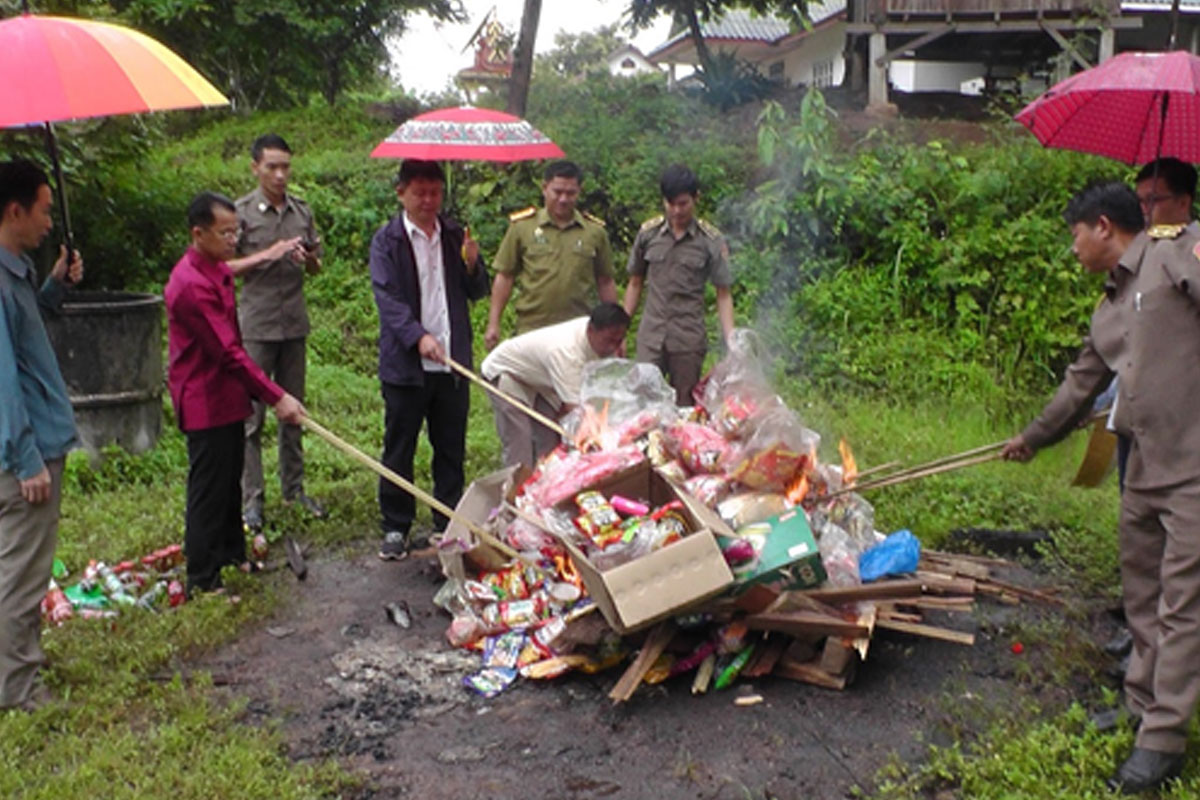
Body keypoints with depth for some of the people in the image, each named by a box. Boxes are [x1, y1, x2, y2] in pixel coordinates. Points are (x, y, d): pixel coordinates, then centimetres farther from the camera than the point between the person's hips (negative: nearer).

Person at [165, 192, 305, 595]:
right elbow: (228, 352, -27)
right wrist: (277, 398, -26)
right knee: (209, 491, -1)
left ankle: (233, 555, 36)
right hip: (205, 402, -10)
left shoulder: (218, 270, 9)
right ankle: (203, 581, 10)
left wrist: (253, 390, 19)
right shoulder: (191, 285, -24)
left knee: (230, 483, 21)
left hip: (227, 396, 10)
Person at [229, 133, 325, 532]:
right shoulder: (241, 211, -4)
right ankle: (251, 499, 7)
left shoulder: (302, 211, 9)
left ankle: (294, 488, 24)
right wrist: (268, 254, -18)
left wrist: (308, 257, -7)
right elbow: (224, 266, -8)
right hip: (256, 326, -4)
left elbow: (316, 268, 16)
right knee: (251, 414, -1)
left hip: (294, 324, 5)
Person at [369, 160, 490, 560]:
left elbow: (477, 292, 13)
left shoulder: (455, 235, 9)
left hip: (452, 361, 4)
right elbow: (387, 298, -13)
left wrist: (472, 264, -9)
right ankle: (396, 527, 17)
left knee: (451, 448, 11)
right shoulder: (387, 240, -3)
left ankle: (448, 524, 23)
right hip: (405, 363, -3)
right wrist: (418, 336, -27)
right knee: (399, 449, 5)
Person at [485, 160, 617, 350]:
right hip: (531, 329, -1)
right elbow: (505, 277, 4)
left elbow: (605, 283, 12)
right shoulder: (522, 227, 2)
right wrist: (493, 323, 0)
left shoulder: (595, 232, 6)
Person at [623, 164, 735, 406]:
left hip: (689, 340, -1)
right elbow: (635, 284, 12)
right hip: (650, 337, 2)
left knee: (685, 406, 6)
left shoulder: (711, 241, -3)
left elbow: (723, 295, -2)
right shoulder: (648, 233, 3)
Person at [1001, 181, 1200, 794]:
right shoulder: (1110, 310, 19)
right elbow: (1081, 385, 29)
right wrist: (1032, 439, 40)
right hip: (1147, 465, 9)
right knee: (1142, 592, 16)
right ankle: (1143, 704, 32)